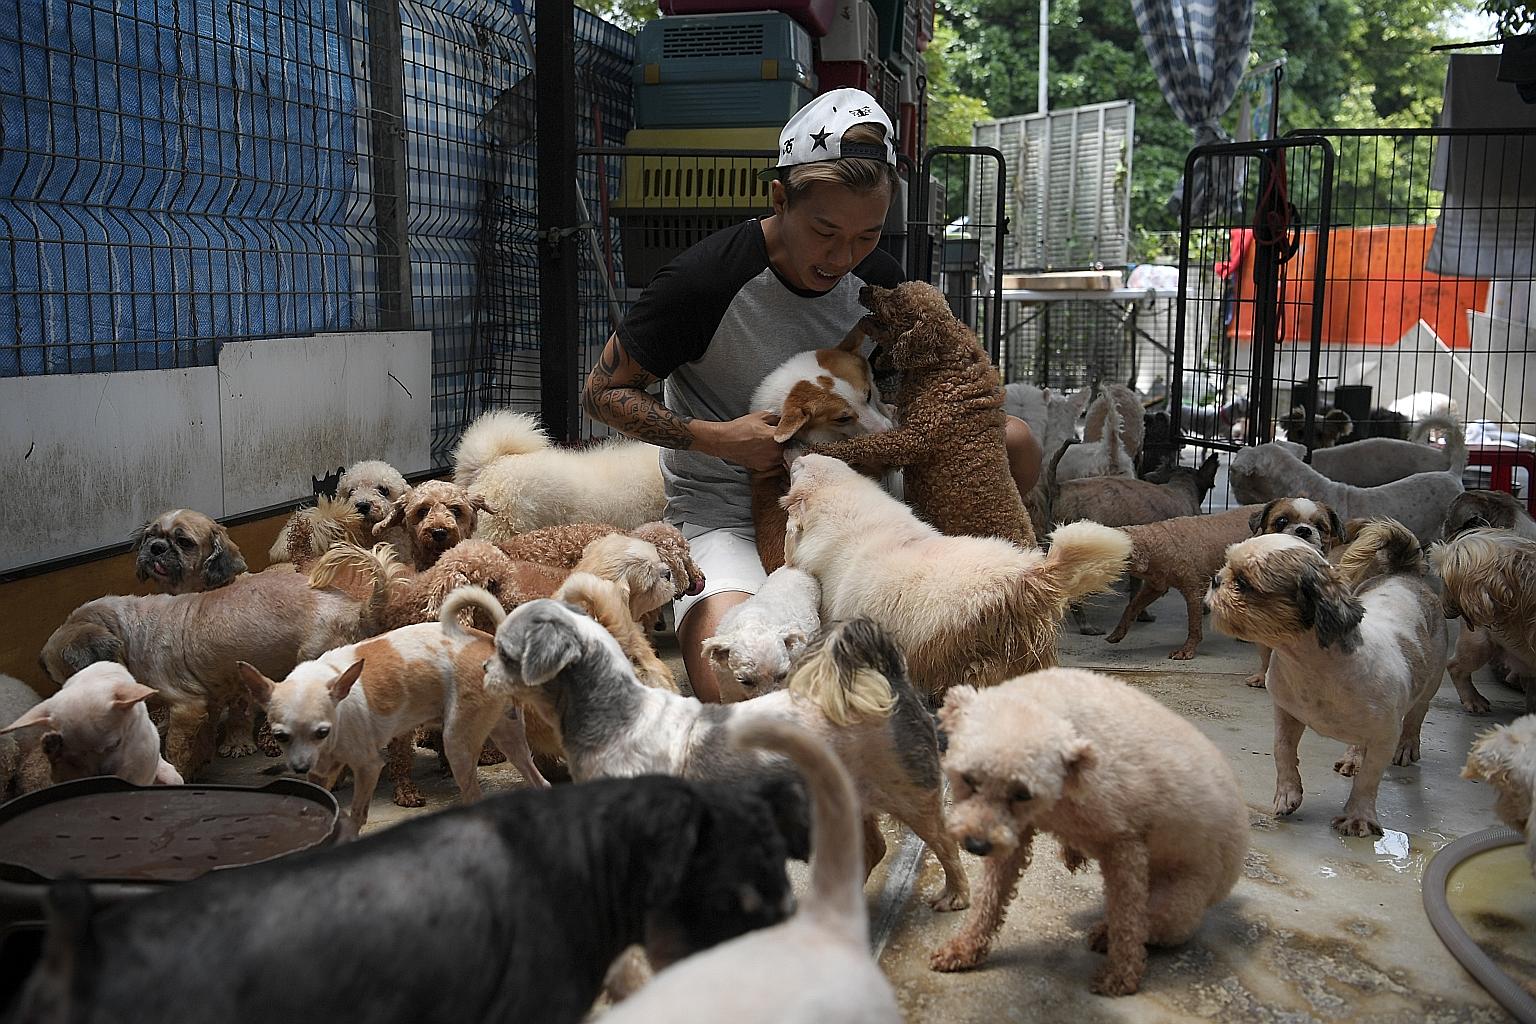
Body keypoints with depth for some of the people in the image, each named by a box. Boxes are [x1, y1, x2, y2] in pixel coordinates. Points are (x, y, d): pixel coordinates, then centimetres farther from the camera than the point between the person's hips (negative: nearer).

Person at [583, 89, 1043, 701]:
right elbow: (602, 391, -9)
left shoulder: (878, 278, -3)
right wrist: (716, 438, -22)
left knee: (1014, 444, -9)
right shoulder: (705, 280, -20)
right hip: (725, 511, -5)